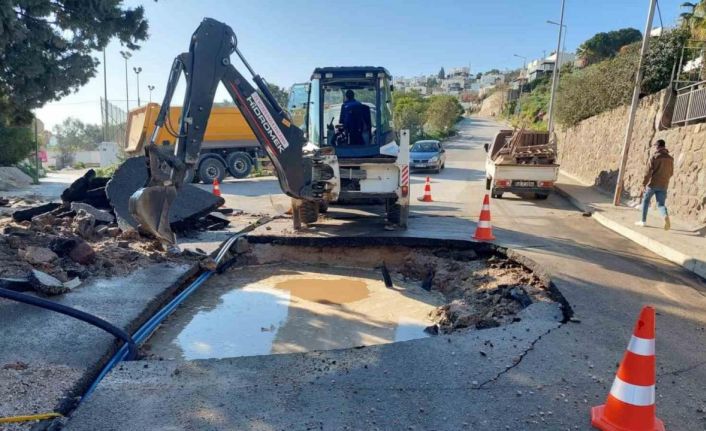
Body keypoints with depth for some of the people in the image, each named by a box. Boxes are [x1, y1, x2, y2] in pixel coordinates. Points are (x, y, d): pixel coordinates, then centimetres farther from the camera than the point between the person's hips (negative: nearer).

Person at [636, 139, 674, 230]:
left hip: (652, 184, -4)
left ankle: (643, 221, 18)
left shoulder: (654, 157, -8)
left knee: (645, 201, 15)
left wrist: (644, 184, -9)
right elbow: (671, 173, 16)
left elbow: (648, 172, -13)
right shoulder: (670, 158, 8)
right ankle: (666, 216, -27)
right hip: (663, 185, 4)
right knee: (661, 204, 4)